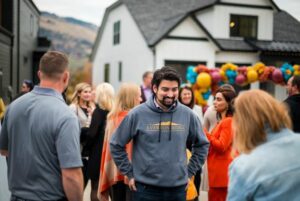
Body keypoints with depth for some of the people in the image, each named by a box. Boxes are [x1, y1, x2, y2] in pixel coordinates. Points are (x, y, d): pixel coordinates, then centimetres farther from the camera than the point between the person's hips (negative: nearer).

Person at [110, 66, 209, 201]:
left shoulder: (187, 115, -1)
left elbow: (202, 144, 13)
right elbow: (116, 144, 1)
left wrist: (189, 172, 8)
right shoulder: (137, 114, -7)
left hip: (178, 188, 2)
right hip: (146, 188, -2)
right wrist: (129, 173, 0)